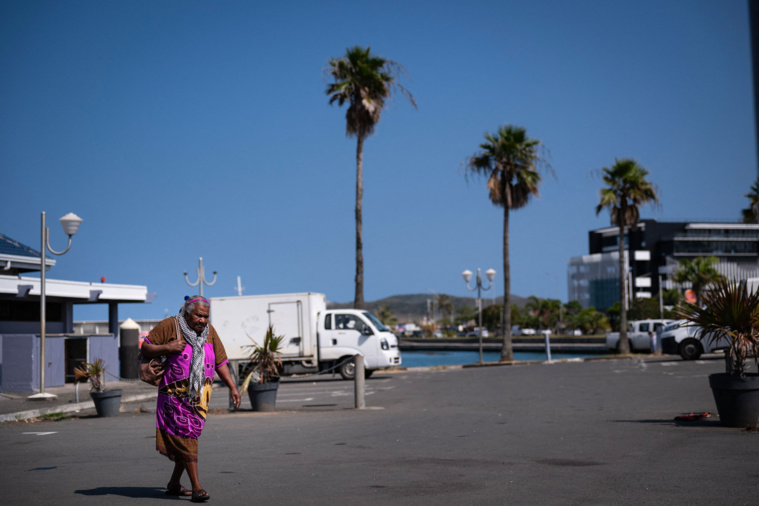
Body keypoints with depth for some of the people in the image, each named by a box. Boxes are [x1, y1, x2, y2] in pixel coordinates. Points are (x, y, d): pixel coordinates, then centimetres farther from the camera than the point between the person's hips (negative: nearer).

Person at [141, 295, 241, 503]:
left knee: (188, 439, 10)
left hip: (199, 397, 5)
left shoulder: (209, 332, 9)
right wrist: (167, 348, -19)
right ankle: (197, 488, -10)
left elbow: (220, 363, 11)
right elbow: (145, 348, -3)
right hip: (175, 394, -5)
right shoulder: (169, 326, -6)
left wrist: (232, 387, 3)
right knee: (186, 439, -10)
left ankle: (173, 484, 25)